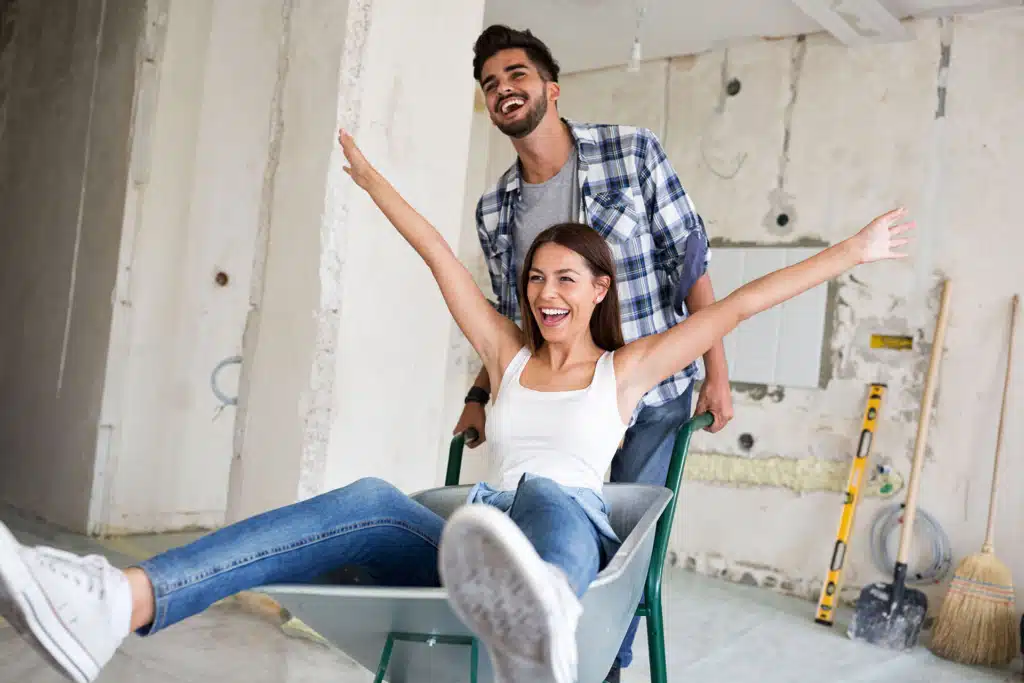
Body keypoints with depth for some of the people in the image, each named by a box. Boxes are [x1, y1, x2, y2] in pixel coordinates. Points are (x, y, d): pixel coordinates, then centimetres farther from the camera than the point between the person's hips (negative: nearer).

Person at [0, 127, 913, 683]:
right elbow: (440, 257, 20)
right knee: (371, 501, -28)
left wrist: (849, 253, 11)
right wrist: (370, 177, 27)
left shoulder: (624, 368, 13)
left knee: (543, 494, -37)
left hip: (574, 534, -2)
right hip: (479, 539, 2)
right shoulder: (509, 355, 18)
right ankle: (116, 604, -48)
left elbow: (735, 306, 10)